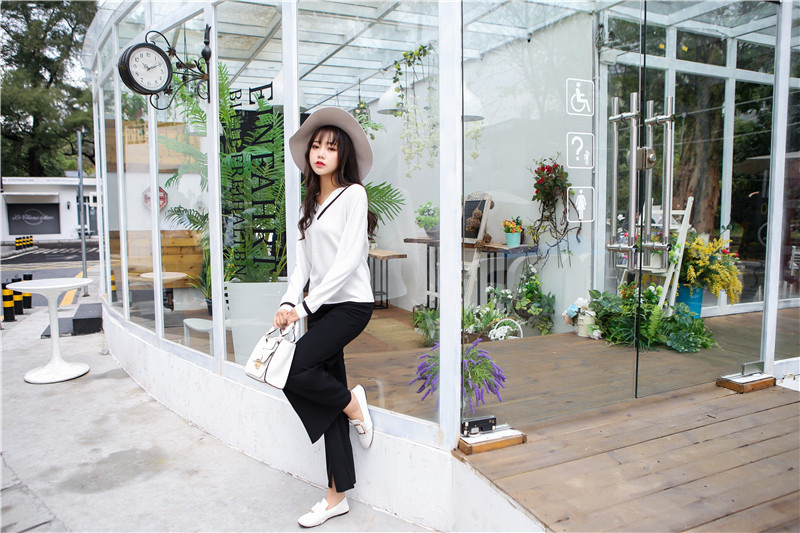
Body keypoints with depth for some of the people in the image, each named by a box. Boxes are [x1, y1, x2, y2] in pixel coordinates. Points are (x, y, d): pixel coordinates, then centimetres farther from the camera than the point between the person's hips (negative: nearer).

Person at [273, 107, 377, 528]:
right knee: (325, 394, 7)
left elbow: (349, 260, -16)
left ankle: (353, 404, 6)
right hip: (321, 308, 7)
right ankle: (337, 496, 17)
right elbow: (304, 261, 11)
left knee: (294, 369, -23)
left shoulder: (353, 194, -7)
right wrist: (288, 302, -5)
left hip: (350, 304, -7)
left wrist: (305, 305, -17)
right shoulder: (311, 202, 15)